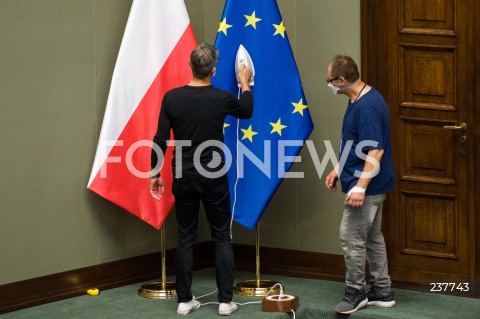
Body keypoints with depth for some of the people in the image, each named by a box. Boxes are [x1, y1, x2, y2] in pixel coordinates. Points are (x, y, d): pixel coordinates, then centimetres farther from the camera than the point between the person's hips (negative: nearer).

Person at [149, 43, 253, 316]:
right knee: (222, 238, 7)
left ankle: (185, 300, 9)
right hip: (214, 177, -2)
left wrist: (155, 174, 5)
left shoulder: (172, 98, -6)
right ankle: (226, 300, 3)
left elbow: (161, 140, -5)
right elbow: (246, 111, 15)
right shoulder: (222, 98, -8)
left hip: (184, 177, 2)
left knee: (186, 239, 9)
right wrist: (245, 84, 32)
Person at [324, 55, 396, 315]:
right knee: (372, 238, 15)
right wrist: (338, 170, 21)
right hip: (373, 186, 10)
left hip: (367, 186, -10)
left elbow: (376, 151, -27)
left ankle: (355, 293, 8)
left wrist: (360, 186, -27)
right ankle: (381, 293, 23)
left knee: (352, 238, -3)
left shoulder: (367, 106, -23)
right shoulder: (358, 101, 9)